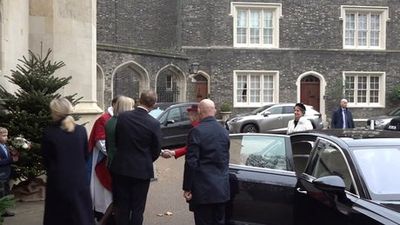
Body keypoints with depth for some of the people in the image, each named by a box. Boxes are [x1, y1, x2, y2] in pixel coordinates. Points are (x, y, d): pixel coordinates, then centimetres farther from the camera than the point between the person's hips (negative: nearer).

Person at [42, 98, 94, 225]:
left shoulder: (48, 132, -11)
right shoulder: (81, 130, -2)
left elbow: (46, 160, -2)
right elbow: (86, 155, 7)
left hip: (58, 180, -2)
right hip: (79, 179, 3)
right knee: (81, 215, 14)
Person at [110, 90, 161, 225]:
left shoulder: (122, 117, -7)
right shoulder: (154, 124, -14)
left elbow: (115, 141, 3)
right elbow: (156, 150, -5)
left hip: (121, 168, 3)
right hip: (142, 170, -2)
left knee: (122, 207, 14)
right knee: (137, 209, 10)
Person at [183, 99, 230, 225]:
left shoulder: (196, 131, -13)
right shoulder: (224, 131, 6)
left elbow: (191, 162, -16)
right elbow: (225, 159, 11)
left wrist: (187, 188, -9)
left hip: (203, 189, -6)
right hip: (222, 189, 6)